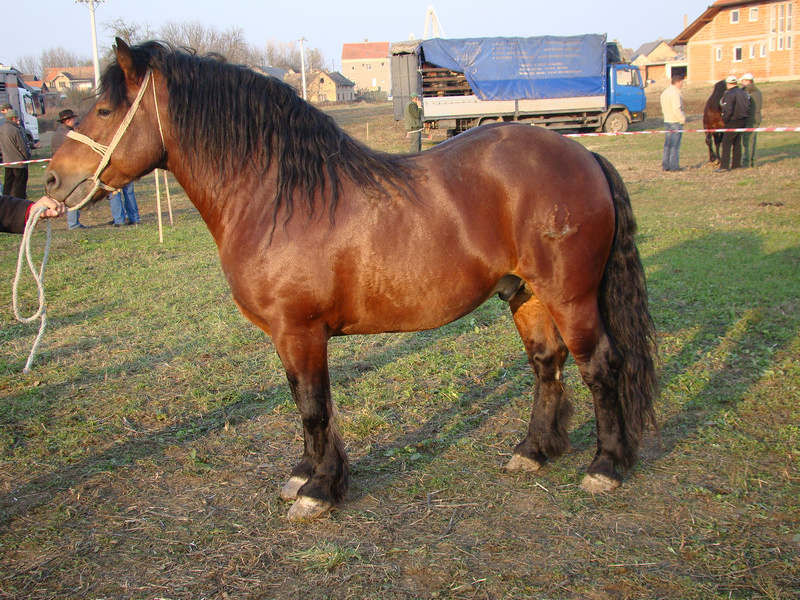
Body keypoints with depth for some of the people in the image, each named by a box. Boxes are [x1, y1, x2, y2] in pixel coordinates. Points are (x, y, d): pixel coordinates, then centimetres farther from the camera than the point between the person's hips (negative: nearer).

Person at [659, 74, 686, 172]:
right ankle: (674, 166, -3)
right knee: (675, 145, -4)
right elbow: (676, 110, -23)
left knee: (667, 144, 11)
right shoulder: (675, 93, -16)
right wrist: (683, 119, -11)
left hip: (667, 121, 8)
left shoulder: (664, 93, 12)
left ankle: (665, 165, 13)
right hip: (676, 122, -8)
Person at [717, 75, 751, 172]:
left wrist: (724, 120, -8)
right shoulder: (744, 93, 11)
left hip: (732, 122, -8)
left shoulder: (730, 94, -15)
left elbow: (728, 110, -20)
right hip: (742, 122, 8)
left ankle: (724, 166, -11)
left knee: (726, 143, -6)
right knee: (737, 143, 14)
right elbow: (748, 107, 15)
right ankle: (736, 164, 17)